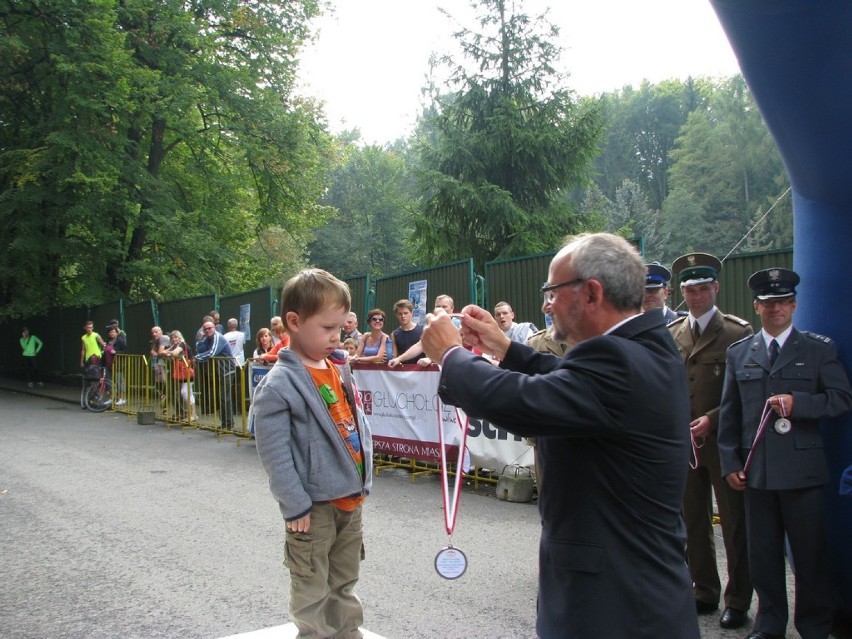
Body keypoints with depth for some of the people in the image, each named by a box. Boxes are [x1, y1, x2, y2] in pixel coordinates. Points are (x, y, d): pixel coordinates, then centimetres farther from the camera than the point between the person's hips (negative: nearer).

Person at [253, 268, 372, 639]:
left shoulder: (340, 372, 6)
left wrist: (363, 482, 11)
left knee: (345, 585, 21)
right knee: (312, 593, 7)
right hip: (313, 507, -7)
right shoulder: (278, 385, -17)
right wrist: (295, 507, -17)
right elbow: (274, 454, -17)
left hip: (351, 500, 7)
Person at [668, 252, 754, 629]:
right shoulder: (671, 334, 9)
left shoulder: (737, 332, -6)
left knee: (734, 523, 4)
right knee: (693, 521, 13)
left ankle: (738, 600, 16)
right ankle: (705, 592, 26)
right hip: (683, 443, 5)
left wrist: (713, 420, -17)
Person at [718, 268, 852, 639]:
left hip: (803, 469, -2)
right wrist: (730, 463, 4)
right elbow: (729, 414, 10)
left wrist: (797, 403, -16)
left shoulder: (819, 349, 5)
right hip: (756, 470, 2)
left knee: (810, 553, 4)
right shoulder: (738, 353, 11)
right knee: (763, 554, 9)